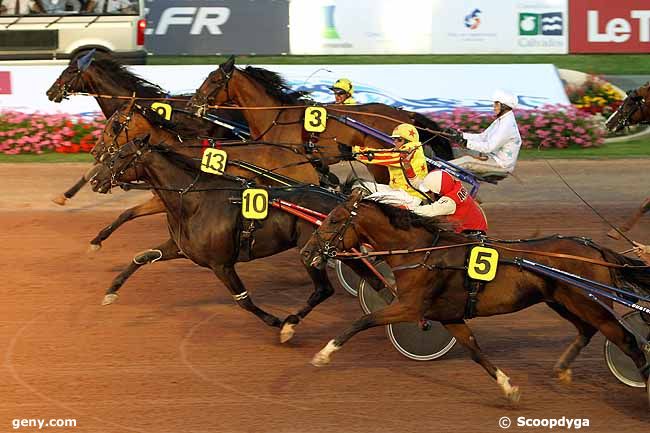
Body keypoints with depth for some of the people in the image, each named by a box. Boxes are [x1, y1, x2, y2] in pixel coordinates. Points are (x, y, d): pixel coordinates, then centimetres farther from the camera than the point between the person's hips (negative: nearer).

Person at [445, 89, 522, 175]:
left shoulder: (508, 125, -22)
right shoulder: (500, 120, 12)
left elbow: (489, 147, -28)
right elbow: (482, 137, 15)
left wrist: (464, 142, -29)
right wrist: (459, 134, 4)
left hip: (502, 164, -10)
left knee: (467, 161, -26)